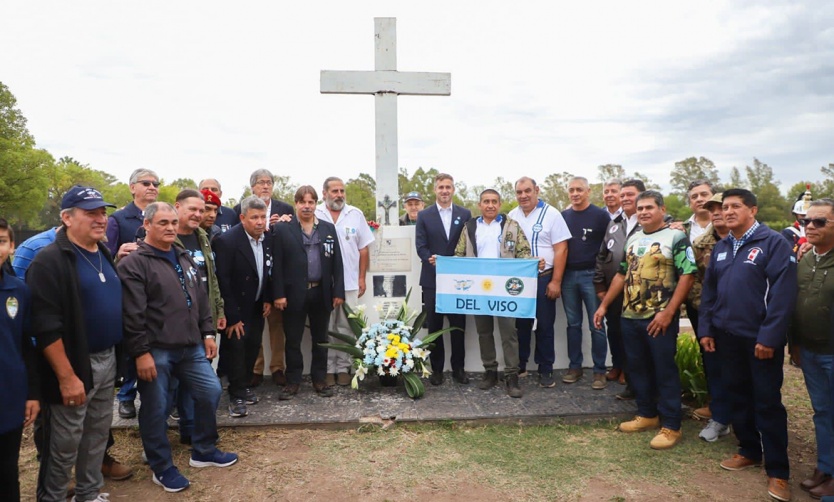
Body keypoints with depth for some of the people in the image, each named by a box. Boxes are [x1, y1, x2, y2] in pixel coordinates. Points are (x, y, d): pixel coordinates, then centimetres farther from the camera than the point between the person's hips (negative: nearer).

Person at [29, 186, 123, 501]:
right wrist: (66, 376, -20)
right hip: (74, 364, -7)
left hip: (107, 359, 8)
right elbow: (46, 325, -20)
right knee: (64, 443, 6)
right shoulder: (50, 260, -15)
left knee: (98, 432, 19)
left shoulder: (105, 254, 9)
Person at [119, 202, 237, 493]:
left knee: (211, 392, 10)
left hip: (191, 347, 7)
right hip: (155, 350, -7)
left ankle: (204, 451, 29)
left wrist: (207, 333, 14)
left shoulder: (184, 258, 15)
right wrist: (141, 352, -18)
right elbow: (132, 314, -15)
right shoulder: (134, 263, -9)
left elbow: (201, 300, 18)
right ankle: (162, 468, 23)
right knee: (156, 410, 5)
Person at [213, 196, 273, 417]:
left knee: (253, 346, 10)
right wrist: (232, 317, -20)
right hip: (236, 309, -6)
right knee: (235, 348, -2)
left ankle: (245, 385, 28)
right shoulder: (227, 241, -21)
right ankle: (236, 396, 10)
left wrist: (267, 299, 6)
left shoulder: (267, 239, -2)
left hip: (257, 307, 6)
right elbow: (223, 281, -21)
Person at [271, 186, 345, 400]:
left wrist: (338, 291, 0)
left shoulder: (328, 228, 7)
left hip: (321, 293, 3)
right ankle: (293, 381, 19)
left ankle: (319, 379, 23)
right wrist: (278, 294, -10)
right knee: (293, 340, 7)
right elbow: (277, 264, -4)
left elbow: (337, 262, 5)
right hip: (294, 293, -2)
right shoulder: (282, 228, -1)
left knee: (320, 338, 11)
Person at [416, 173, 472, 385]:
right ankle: (436, 369, 18)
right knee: (434, 326, 7)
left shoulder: (465, 214, 7)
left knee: (458, 325, 7)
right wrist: (430, 259, -22)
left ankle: (458, 368, 20)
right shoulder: (424, 215, 4)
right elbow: (420, 246, -2)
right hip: (432, 278, 0)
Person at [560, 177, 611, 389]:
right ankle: (574, 366, 20)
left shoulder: (601, 215, -3)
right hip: (568, 275, 4)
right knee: (573, 323, 10)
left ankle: (599, 370, 11)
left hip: (591, 275, -3)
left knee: (596, 325, 1)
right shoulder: (563, 216, 9)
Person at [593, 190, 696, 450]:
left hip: (660, 318, -6)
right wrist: (603, 305, 13)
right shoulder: (632, 239, 13)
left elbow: (687, 276, -13)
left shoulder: (676, 237, -6)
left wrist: (668, 312, -18)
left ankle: (670, 426, 14)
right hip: (630, 316, 6)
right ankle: (647, 414, 30)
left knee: (665, 371, 2)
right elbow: (621, 274, 18)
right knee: (637, 368, 14)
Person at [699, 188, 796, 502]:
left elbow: (782, 293, -16)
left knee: (767, 403, 2)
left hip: (761, 339, -6)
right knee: (738, 396, 15)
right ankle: (749, 451, 31)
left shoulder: (774, 243, -10)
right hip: (728, 336, 6)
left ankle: (777, 471, 14)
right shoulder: (720, 247, 10)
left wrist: (769, 337, -19)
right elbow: (709, 290, 13)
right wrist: (705, 329, 7)